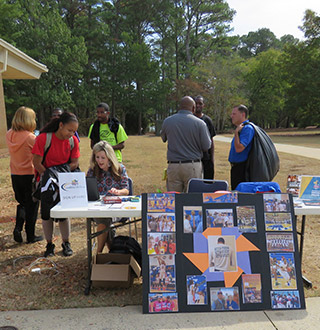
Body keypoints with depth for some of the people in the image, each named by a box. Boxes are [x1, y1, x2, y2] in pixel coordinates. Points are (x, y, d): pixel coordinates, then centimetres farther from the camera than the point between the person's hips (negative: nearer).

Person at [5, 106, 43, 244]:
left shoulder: (9, 135, -1)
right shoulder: (30, 137, -18)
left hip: (15, 175, 5)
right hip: (29, 175, -5)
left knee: (21, 203, 23)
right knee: (31, 205, 9)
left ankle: (18, 227, 7)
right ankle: (30, 235, 18)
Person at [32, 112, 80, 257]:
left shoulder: (73, 141, -8)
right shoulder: (43, 138, -18)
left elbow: (75, 163, -3)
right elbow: (37, 163, -17)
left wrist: (63, 169, -19)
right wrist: (49, 175, -23)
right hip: (46, 181, -1)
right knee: (46, 213, 5)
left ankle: (66, 244, 20)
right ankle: (49, 245, 22)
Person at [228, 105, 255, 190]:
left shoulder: (247, 128, -16)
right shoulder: (240, 128, 16)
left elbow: (239, 148, -26)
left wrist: (236, 132, -19)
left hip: (242, 169, -10)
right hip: (236, 167, 10)